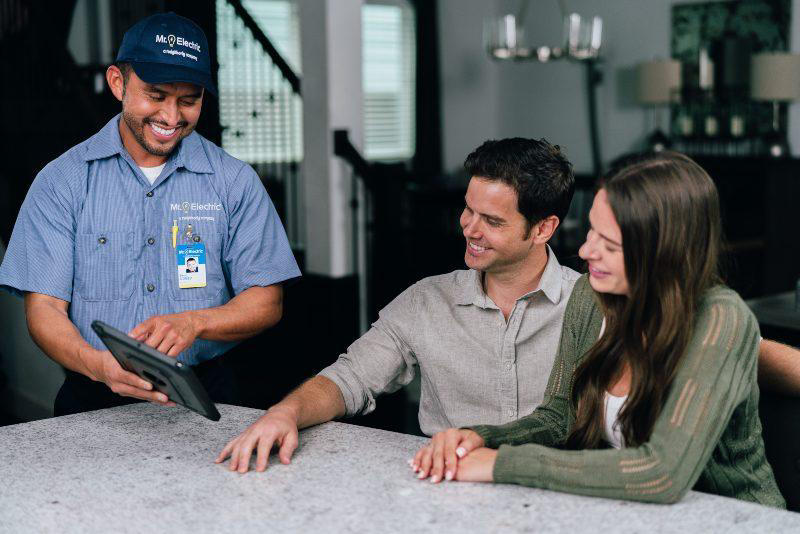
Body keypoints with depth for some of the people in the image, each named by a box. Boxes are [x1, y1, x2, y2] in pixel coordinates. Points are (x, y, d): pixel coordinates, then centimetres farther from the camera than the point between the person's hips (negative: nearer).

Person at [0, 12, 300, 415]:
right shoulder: (61, 182, 6)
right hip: (93, 398, 0)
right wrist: (96, 363, -20)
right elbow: (44, 307, 1)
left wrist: (193, 322, -14)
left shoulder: (236, 182, 8)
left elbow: (267, 302, 6)